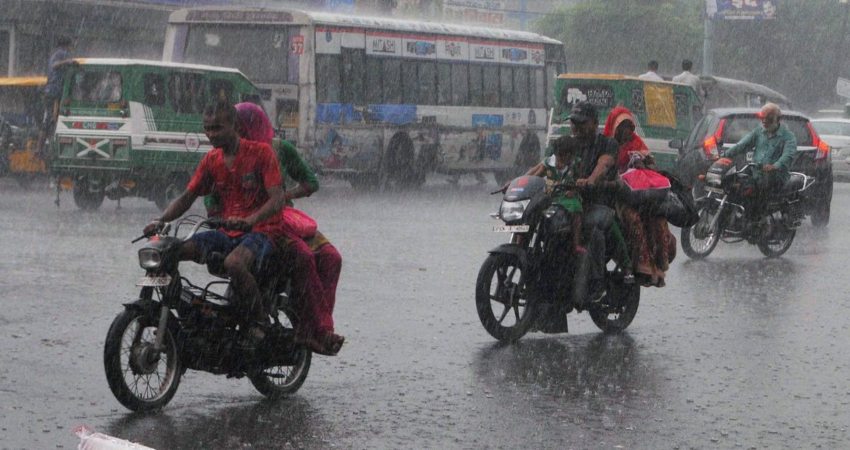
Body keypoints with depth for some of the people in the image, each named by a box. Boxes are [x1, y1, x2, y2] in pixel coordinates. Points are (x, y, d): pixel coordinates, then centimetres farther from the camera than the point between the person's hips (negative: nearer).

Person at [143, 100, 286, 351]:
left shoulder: (261, 152, -7)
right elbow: (187, 197, 10)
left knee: (234, 263, -39)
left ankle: (258, 320, -16)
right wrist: (160, 221, -9)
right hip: (226, 233, 6)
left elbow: (277, 199, -16)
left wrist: (249, 220, -35)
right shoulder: (211, 160, 11)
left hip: (260, 229, -6)